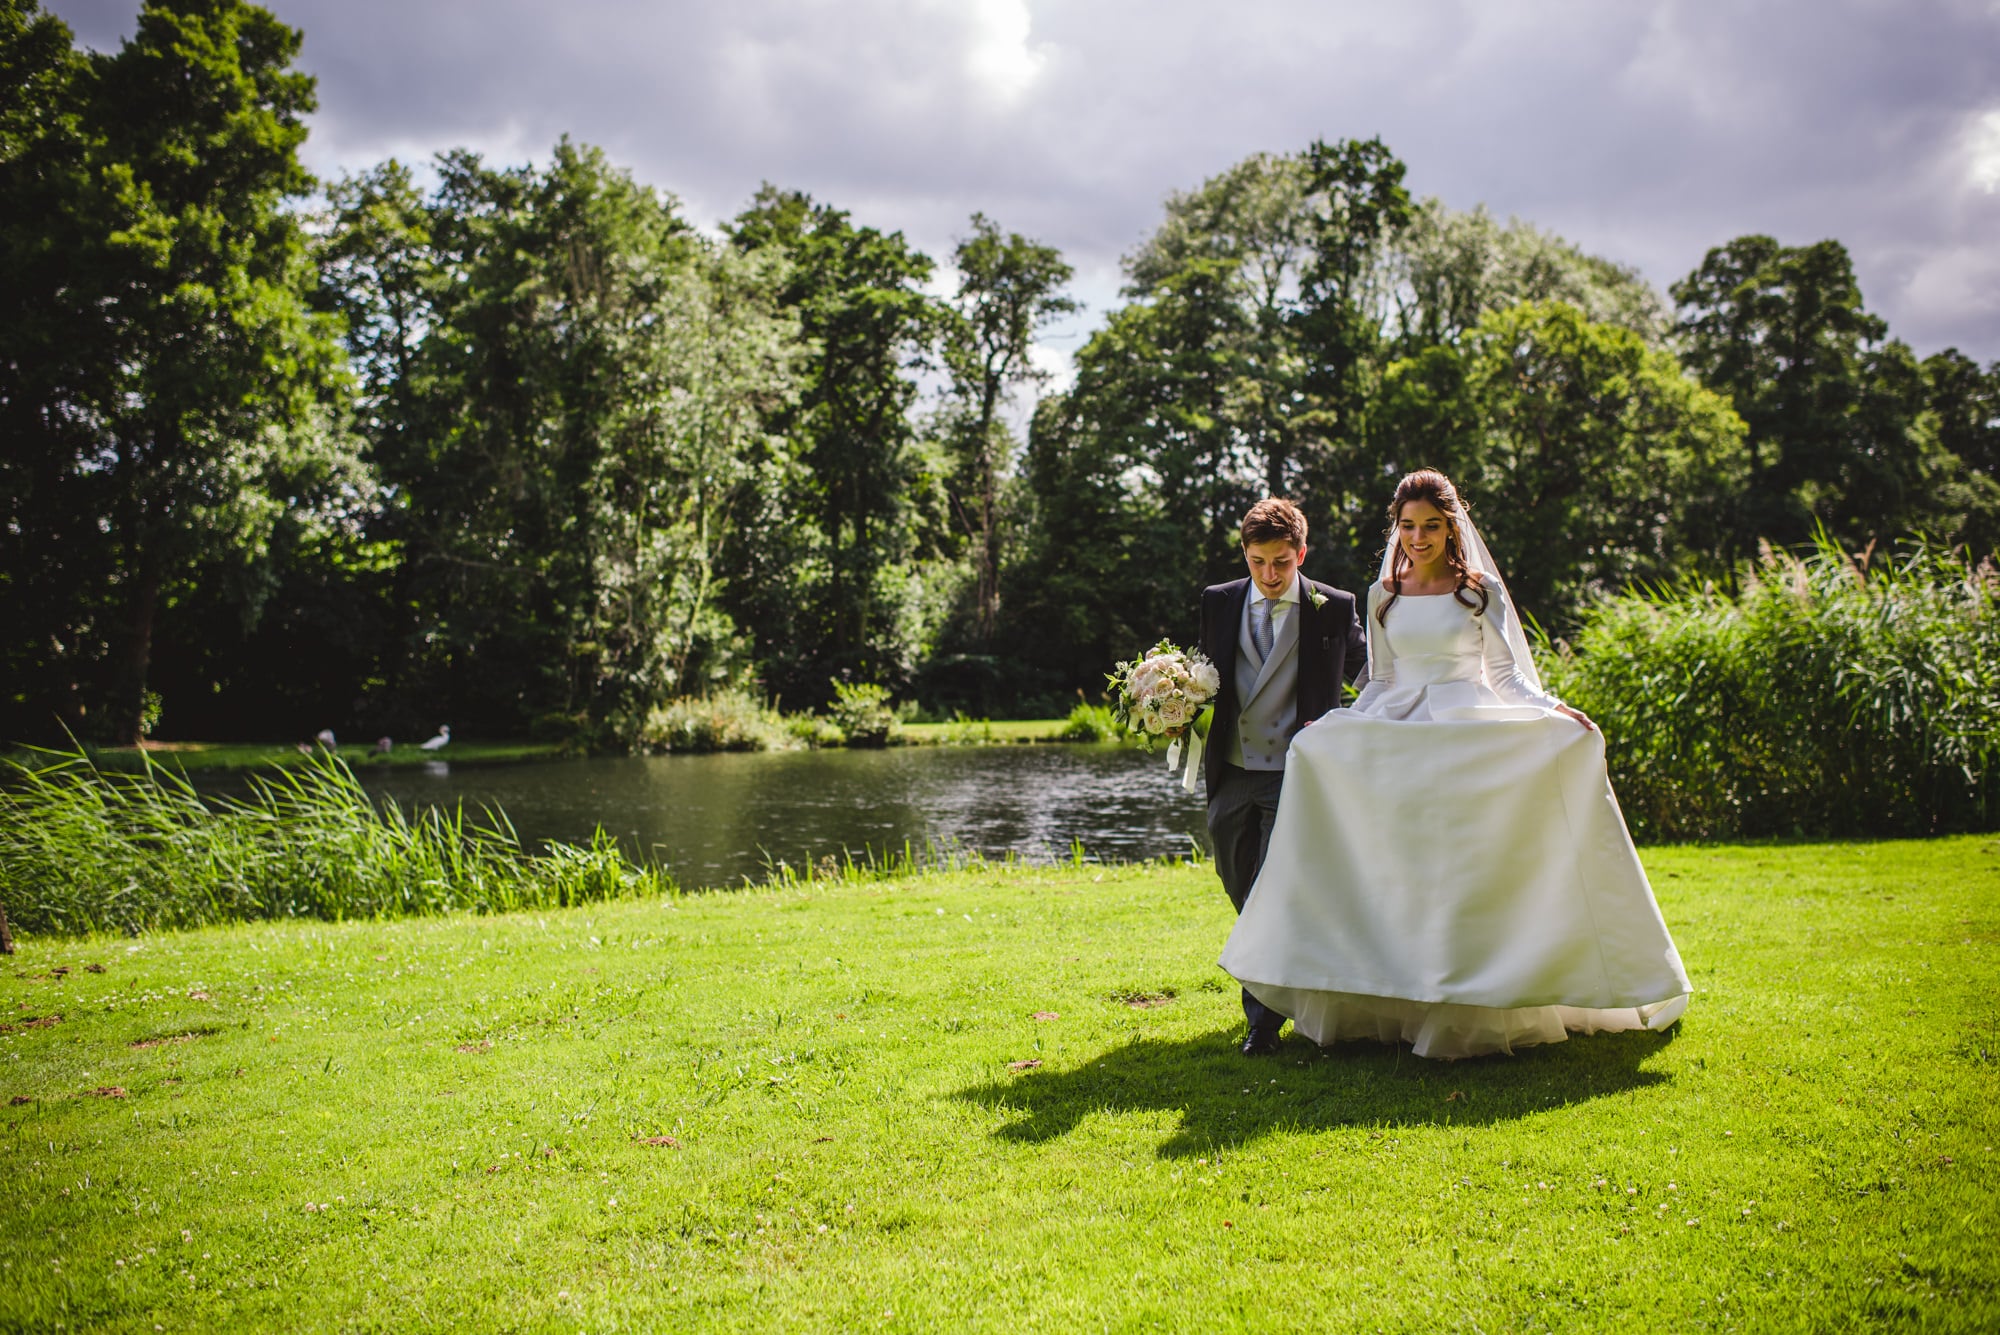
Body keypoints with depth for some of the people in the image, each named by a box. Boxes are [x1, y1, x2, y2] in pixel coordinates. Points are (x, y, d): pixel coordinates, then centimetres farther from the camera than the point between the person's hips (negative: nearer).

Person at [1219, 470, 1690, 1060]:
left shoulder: (1480, 589, 4)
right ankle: (1401, 1005, 0)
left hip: (1470, 736, -3)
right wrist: (1336, 725, 6)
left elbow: (1506, 673, 4)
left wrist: (1551, 710, -11)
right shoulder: (1384, 595, 12)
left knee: (1464, 867, -8)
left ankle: (1470, 1015, -3)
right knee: (1399, 874, -5)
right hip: (1399, 739, 3)